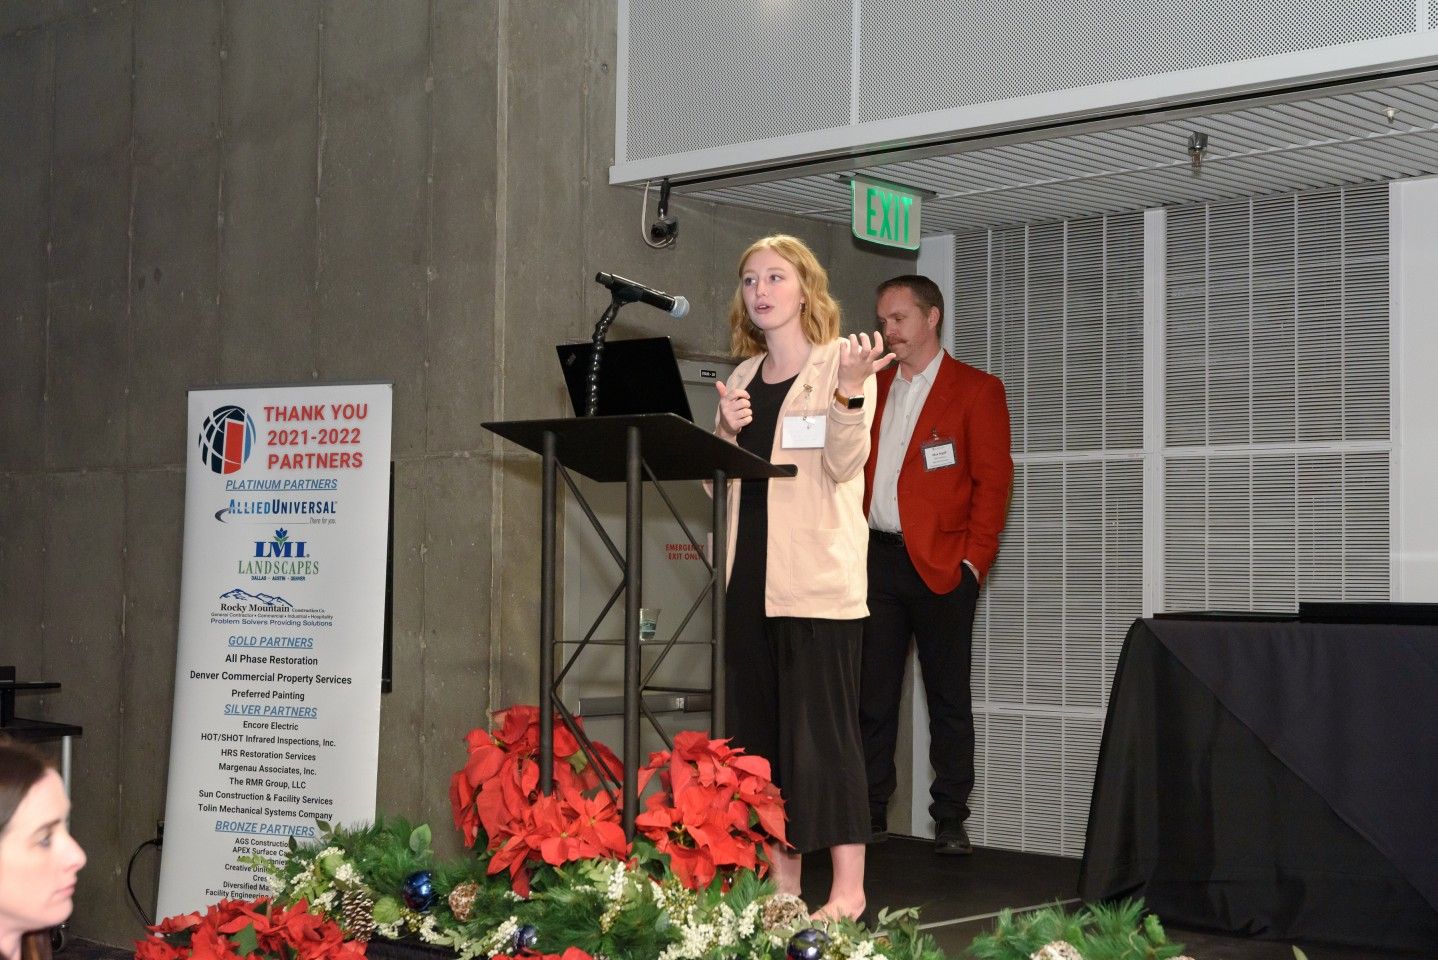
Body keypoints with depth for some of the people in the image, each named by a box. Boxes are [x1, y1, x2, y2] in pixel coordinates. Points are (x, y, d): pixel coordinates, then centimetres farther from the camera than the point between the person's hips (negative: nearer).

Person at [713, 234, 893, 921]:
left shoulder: (841, 361, -1)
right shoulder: (743, 378, 16)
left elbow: (845, 464, -14)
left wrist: (850, 393, -30)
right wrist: (725, 431, -5)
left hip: (818, 577, -6)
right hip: (751, 575, 6)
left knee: (821, 728, -8)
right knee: (758, 729, 7)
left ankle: (847, 890, -4)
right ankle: (781, 883, 15)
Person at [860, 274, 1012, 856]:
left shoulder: (975, 390, 0)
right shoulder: (871, 389, 16)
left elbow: (993, 480, -5)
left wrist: (973, 561, -12)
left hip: (940, 565, -5)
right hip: (874, 561, 5)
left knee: (948, 698, 2)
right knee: (872, 693, 6)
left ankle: (950, 821, 8)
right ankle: (870, 811, 13)